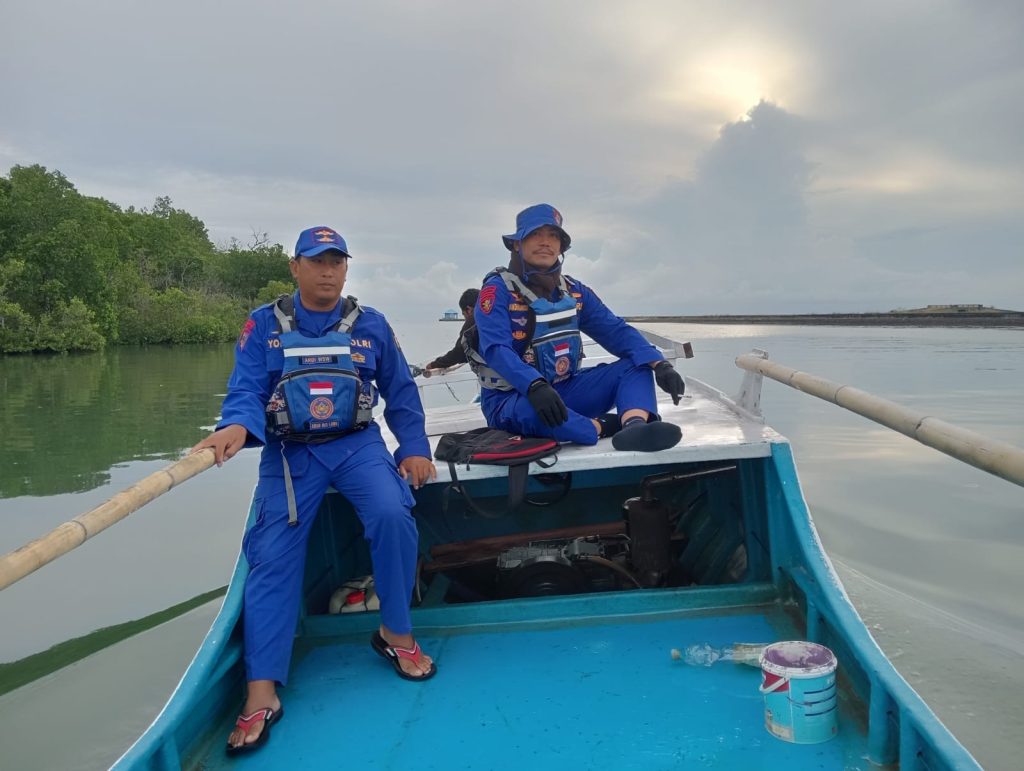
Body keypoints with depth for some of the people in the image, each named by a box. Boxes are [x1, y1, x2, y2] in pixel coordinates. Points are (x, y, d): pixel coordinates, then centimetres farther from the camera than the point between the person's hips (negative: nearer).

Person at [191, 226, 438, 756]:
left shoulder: (370, 324, 6)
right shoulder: (263, 325, 2)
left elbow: (400, 394, 11)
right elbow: (245, 390, -8)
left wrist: (415, 449, 0)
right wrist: (236, 427, -31)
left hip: (357, 444, 1)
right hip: (289, 453, 0)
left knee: (392, 514, -27)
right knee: (272, 558, -12)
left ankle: (395, 632, -6)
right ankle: (261, 694, -9)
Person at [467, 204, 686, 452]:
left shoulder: (575, 291, 8)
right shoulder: (498, 290, -11)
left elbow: (617, 331, 2)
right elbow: (496, 350, -25)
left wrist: (659, 364, -16)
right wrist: (535, 386, -43)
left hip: (564, 392, 6)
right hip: (512, 399, -6)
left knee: (637, 366, -10)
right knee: (533, 411, -42)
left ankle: (636, 427, -39)